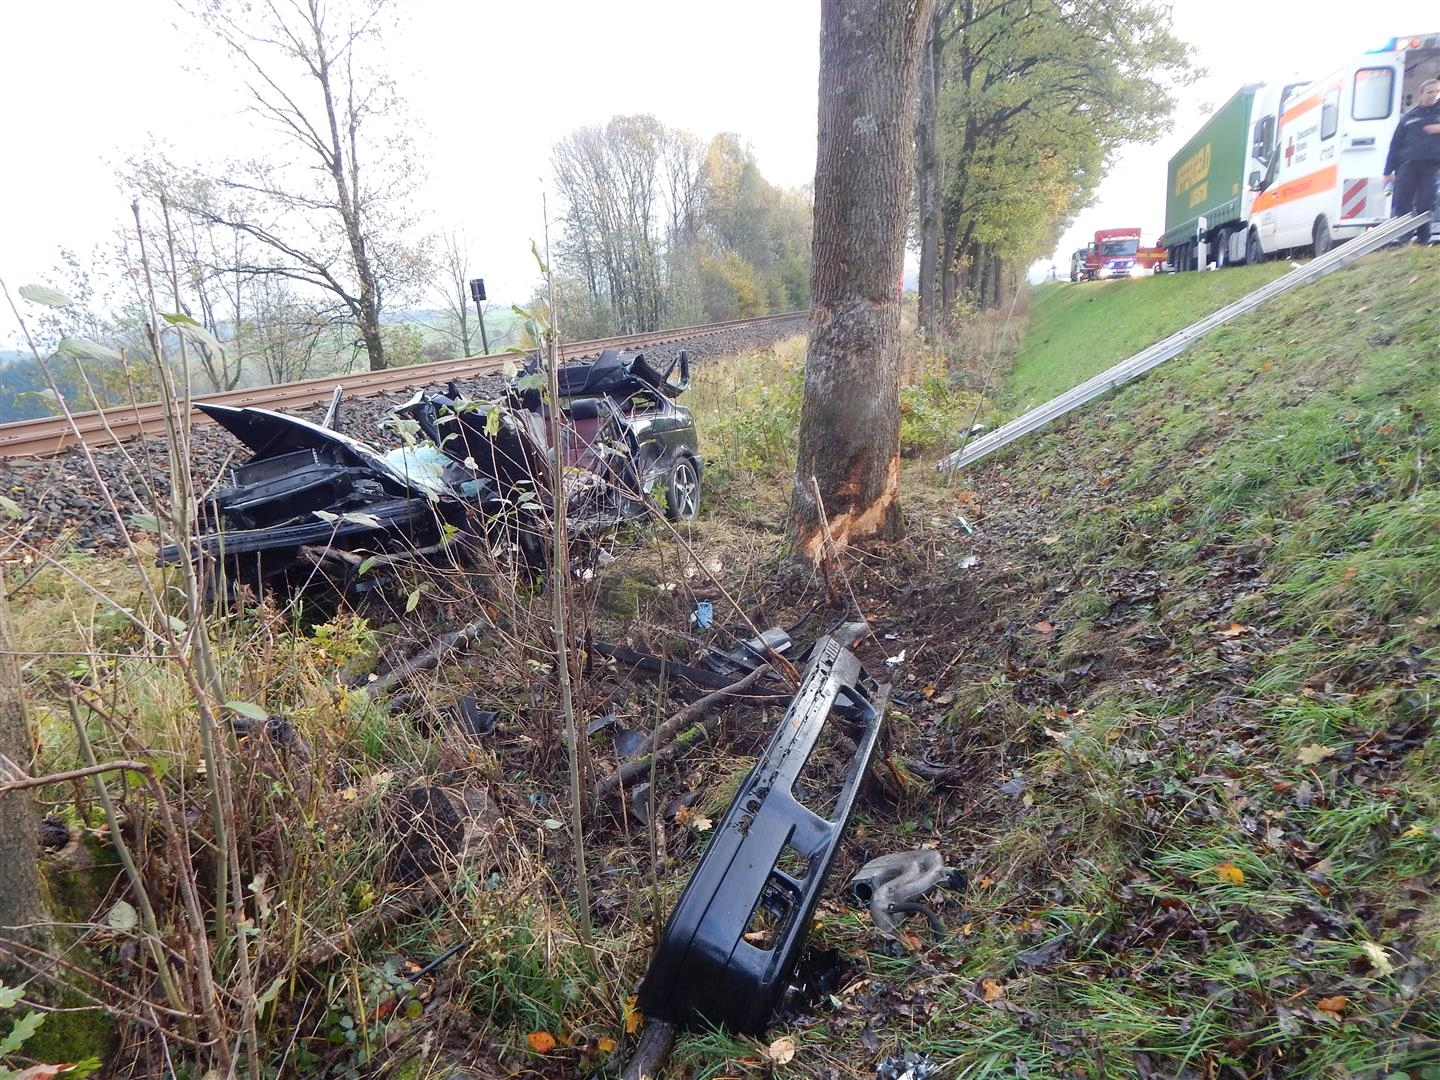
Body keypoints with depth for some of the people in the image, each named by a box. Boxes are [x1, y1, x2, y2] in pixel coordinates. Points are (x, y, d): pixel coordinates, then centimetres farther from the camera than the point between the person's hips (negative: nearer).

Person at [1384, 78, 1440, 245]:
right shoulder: (1408, 118, 17)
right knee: (1401, 205, -9)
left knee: (1425, 206, -5)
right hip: (1408, 165, 1)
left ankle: (1423, 241, 0)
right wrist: (1388, 171, 6)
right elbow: (1395, 145, 15)